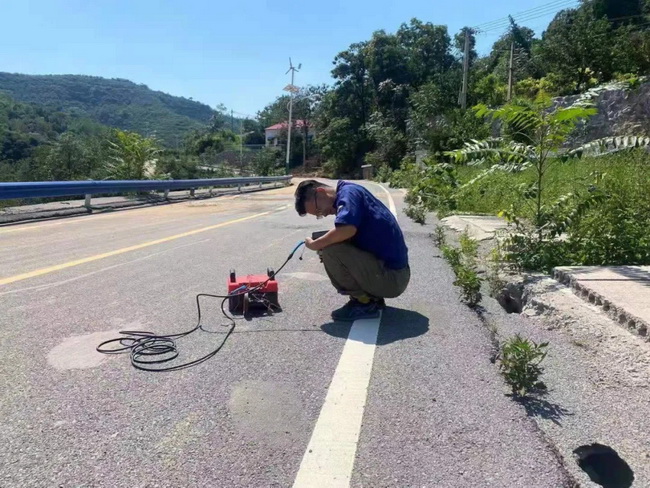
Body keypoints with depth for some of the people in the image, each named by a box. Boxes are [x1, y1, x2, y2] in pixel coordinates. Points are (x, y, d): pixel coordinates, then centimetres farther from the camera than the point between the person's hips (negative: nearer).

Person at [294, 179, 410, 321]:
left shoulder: (348, 192, -12)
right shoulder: (347, 196, 16)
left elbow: (347, 229, -30)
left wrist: (315, 245, -14)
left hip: (391, 276, -10)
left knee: (330, 252, -20)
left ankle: (364, 303, -4)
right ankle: (374, 298, 13)